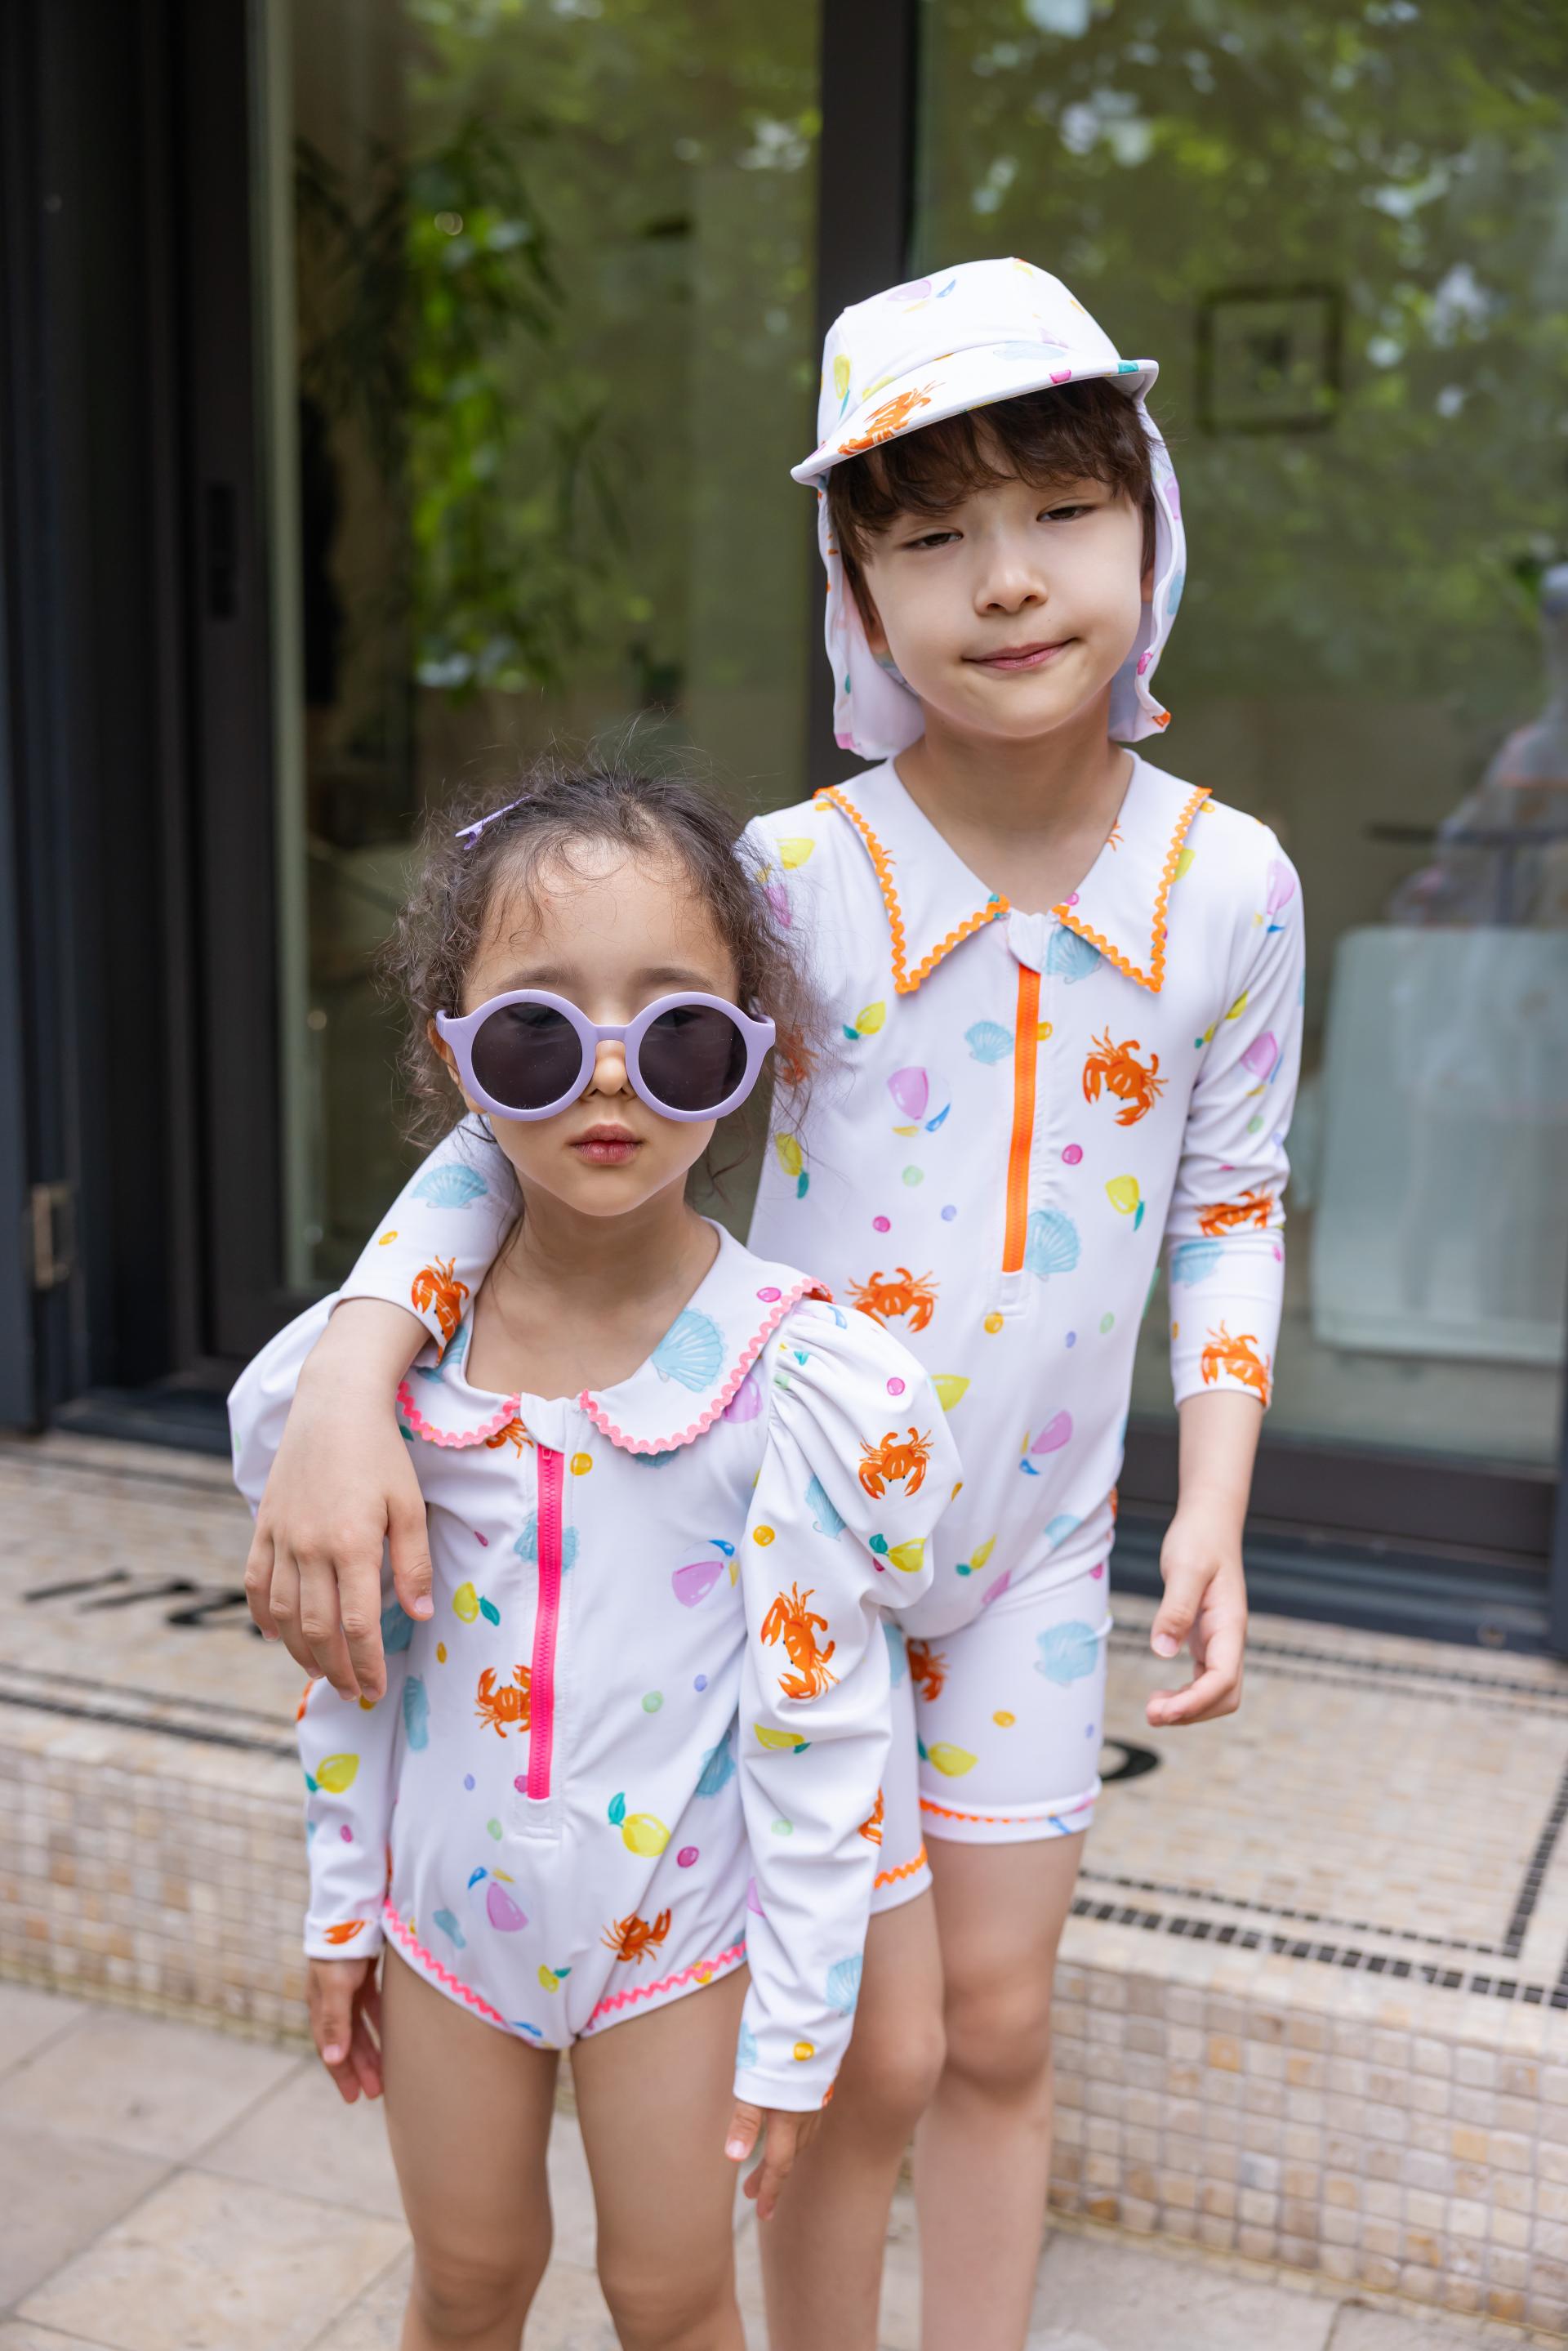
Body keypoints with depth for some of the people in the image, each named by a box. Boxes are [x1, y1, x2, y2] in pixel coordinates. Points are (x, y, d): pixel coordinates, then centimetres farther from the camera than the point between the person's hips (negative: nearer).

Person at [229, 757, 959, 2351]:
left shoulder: (789, 1382, -21)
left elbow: (819, 1731, -15)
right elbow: (352, 1661, 1)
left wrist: (796, 2028, -9)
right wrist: (341, 1911, 7)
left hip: (675, 1926, -2)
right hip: (448, 1905, 3)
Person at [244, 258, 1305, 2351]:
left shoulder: (1229, 883, -8)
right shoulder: (801, 877, -17)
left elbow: (1231, 1204, 3)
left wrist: (1215, 1506, -5)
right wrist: (353, 1375, -30)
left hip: (1038, 1544, 3)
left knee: (1002, 2032, 16)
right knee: (879, 2052, 8)